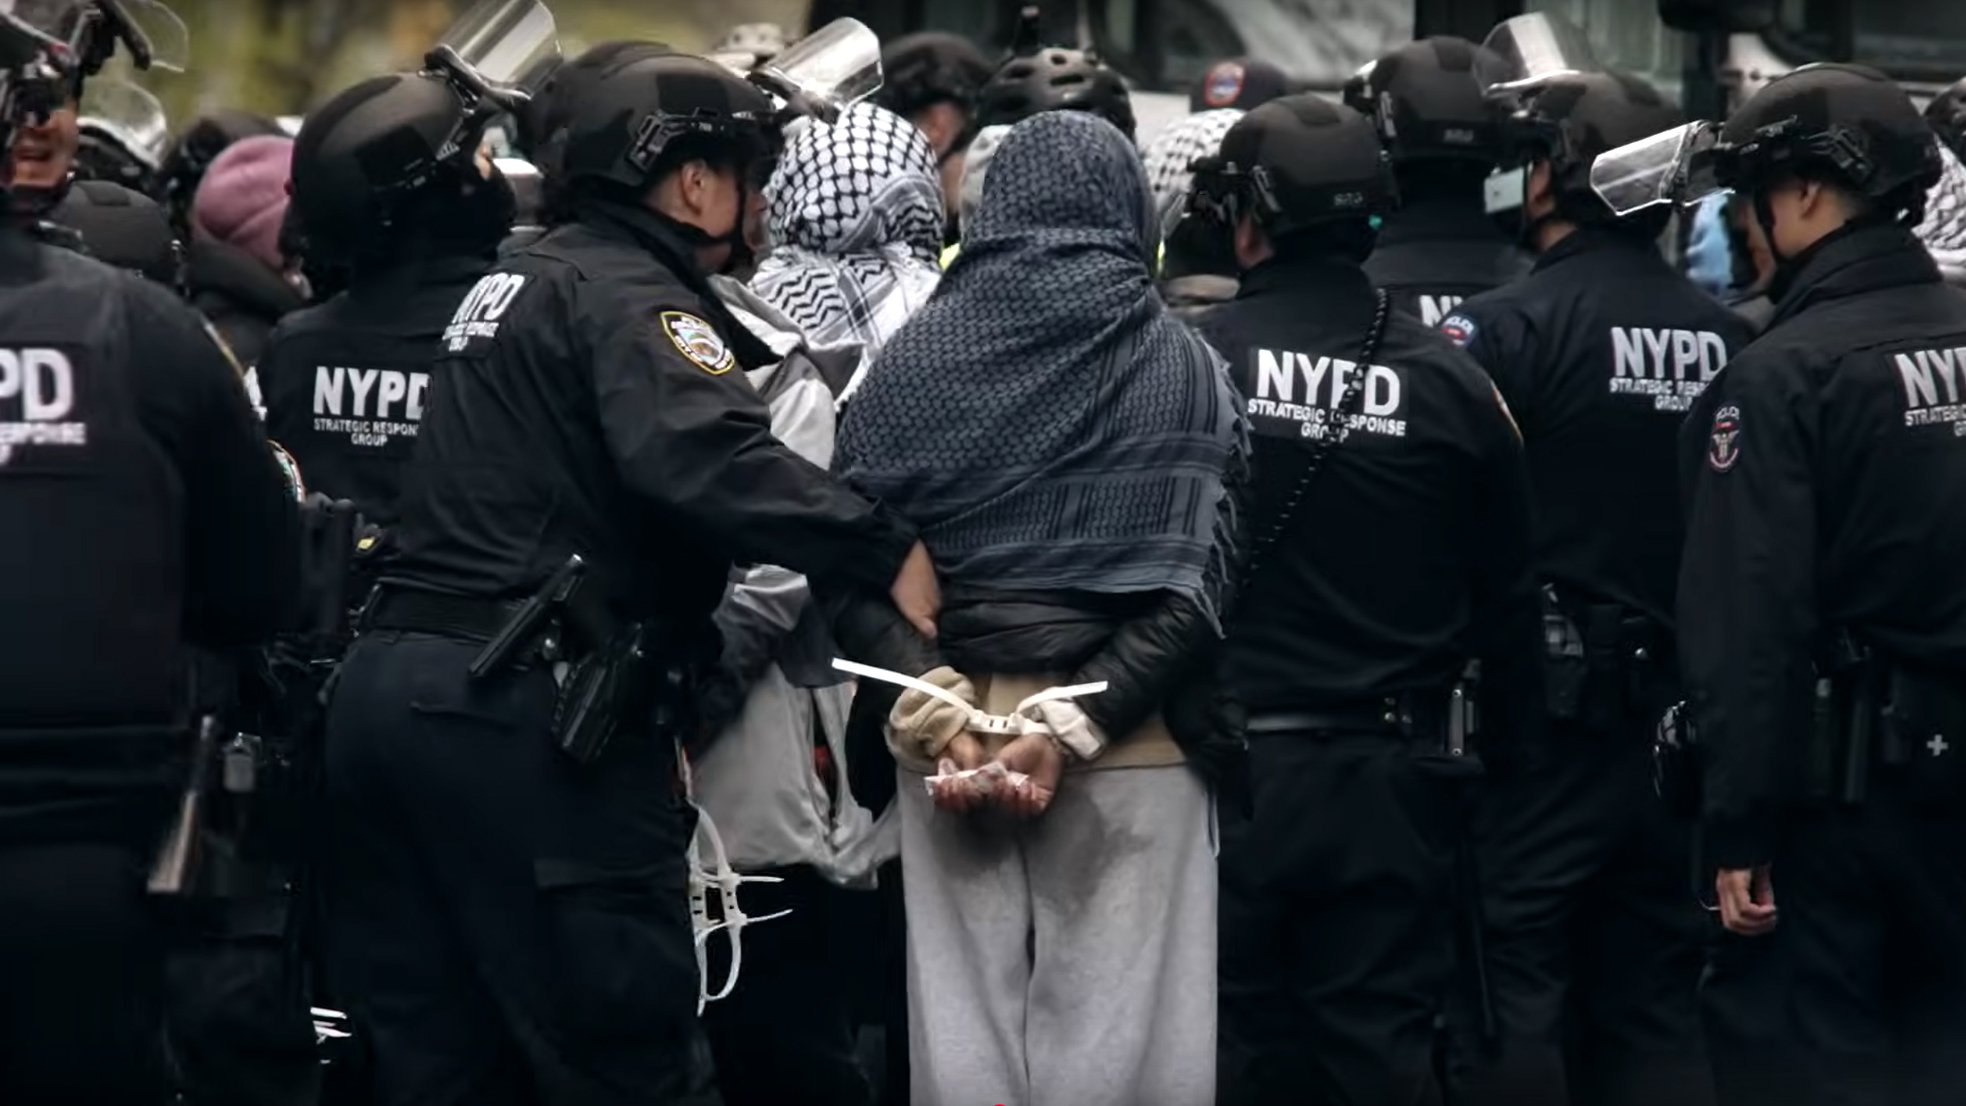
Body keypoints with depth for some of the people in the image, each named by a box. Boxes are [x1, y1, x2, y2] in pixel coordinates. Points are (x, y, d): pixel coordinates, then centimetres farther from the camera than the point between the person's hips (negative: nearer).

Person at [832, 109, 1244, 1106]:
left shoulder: (914, 357, 4)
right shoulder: (1182, 366, 1)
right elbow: (1193, 579, -9)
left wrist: (933, 708, -10)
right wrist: (1077, 723, -13)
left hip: (950, 716, 2)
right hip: (1138, 738, -2)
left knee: (963, 1020, 5)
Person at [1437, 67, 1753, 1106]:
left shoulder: (1504, 328, -12)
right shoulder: (1725, 339, 4)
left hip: (1548, 705, -6)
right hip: (1681, 717, 6)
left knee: (1513, 984, -2)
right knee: (1654, 998, 11)